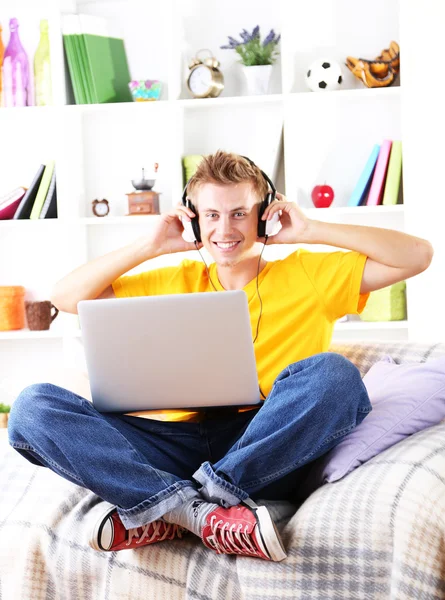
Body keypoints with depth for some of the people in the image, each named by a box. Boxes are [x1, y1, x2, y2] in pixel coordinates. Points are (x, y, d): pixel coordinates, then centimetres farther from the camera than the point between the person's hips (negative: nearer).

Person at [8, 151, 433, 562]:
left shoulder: (306, 275, 16)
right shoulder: (177, 283, 23)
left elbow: (416, 256, 8)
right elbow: (66, 297, 18)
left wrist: (310, 231, 6)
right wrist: (149, 246, 11)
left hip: (268, 450, -2)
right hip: (181, 446, 2)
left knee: (331, 373, -34)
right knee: (32, 407, -19)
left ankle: (159, 511, -32)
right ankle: (204, 511, -36)